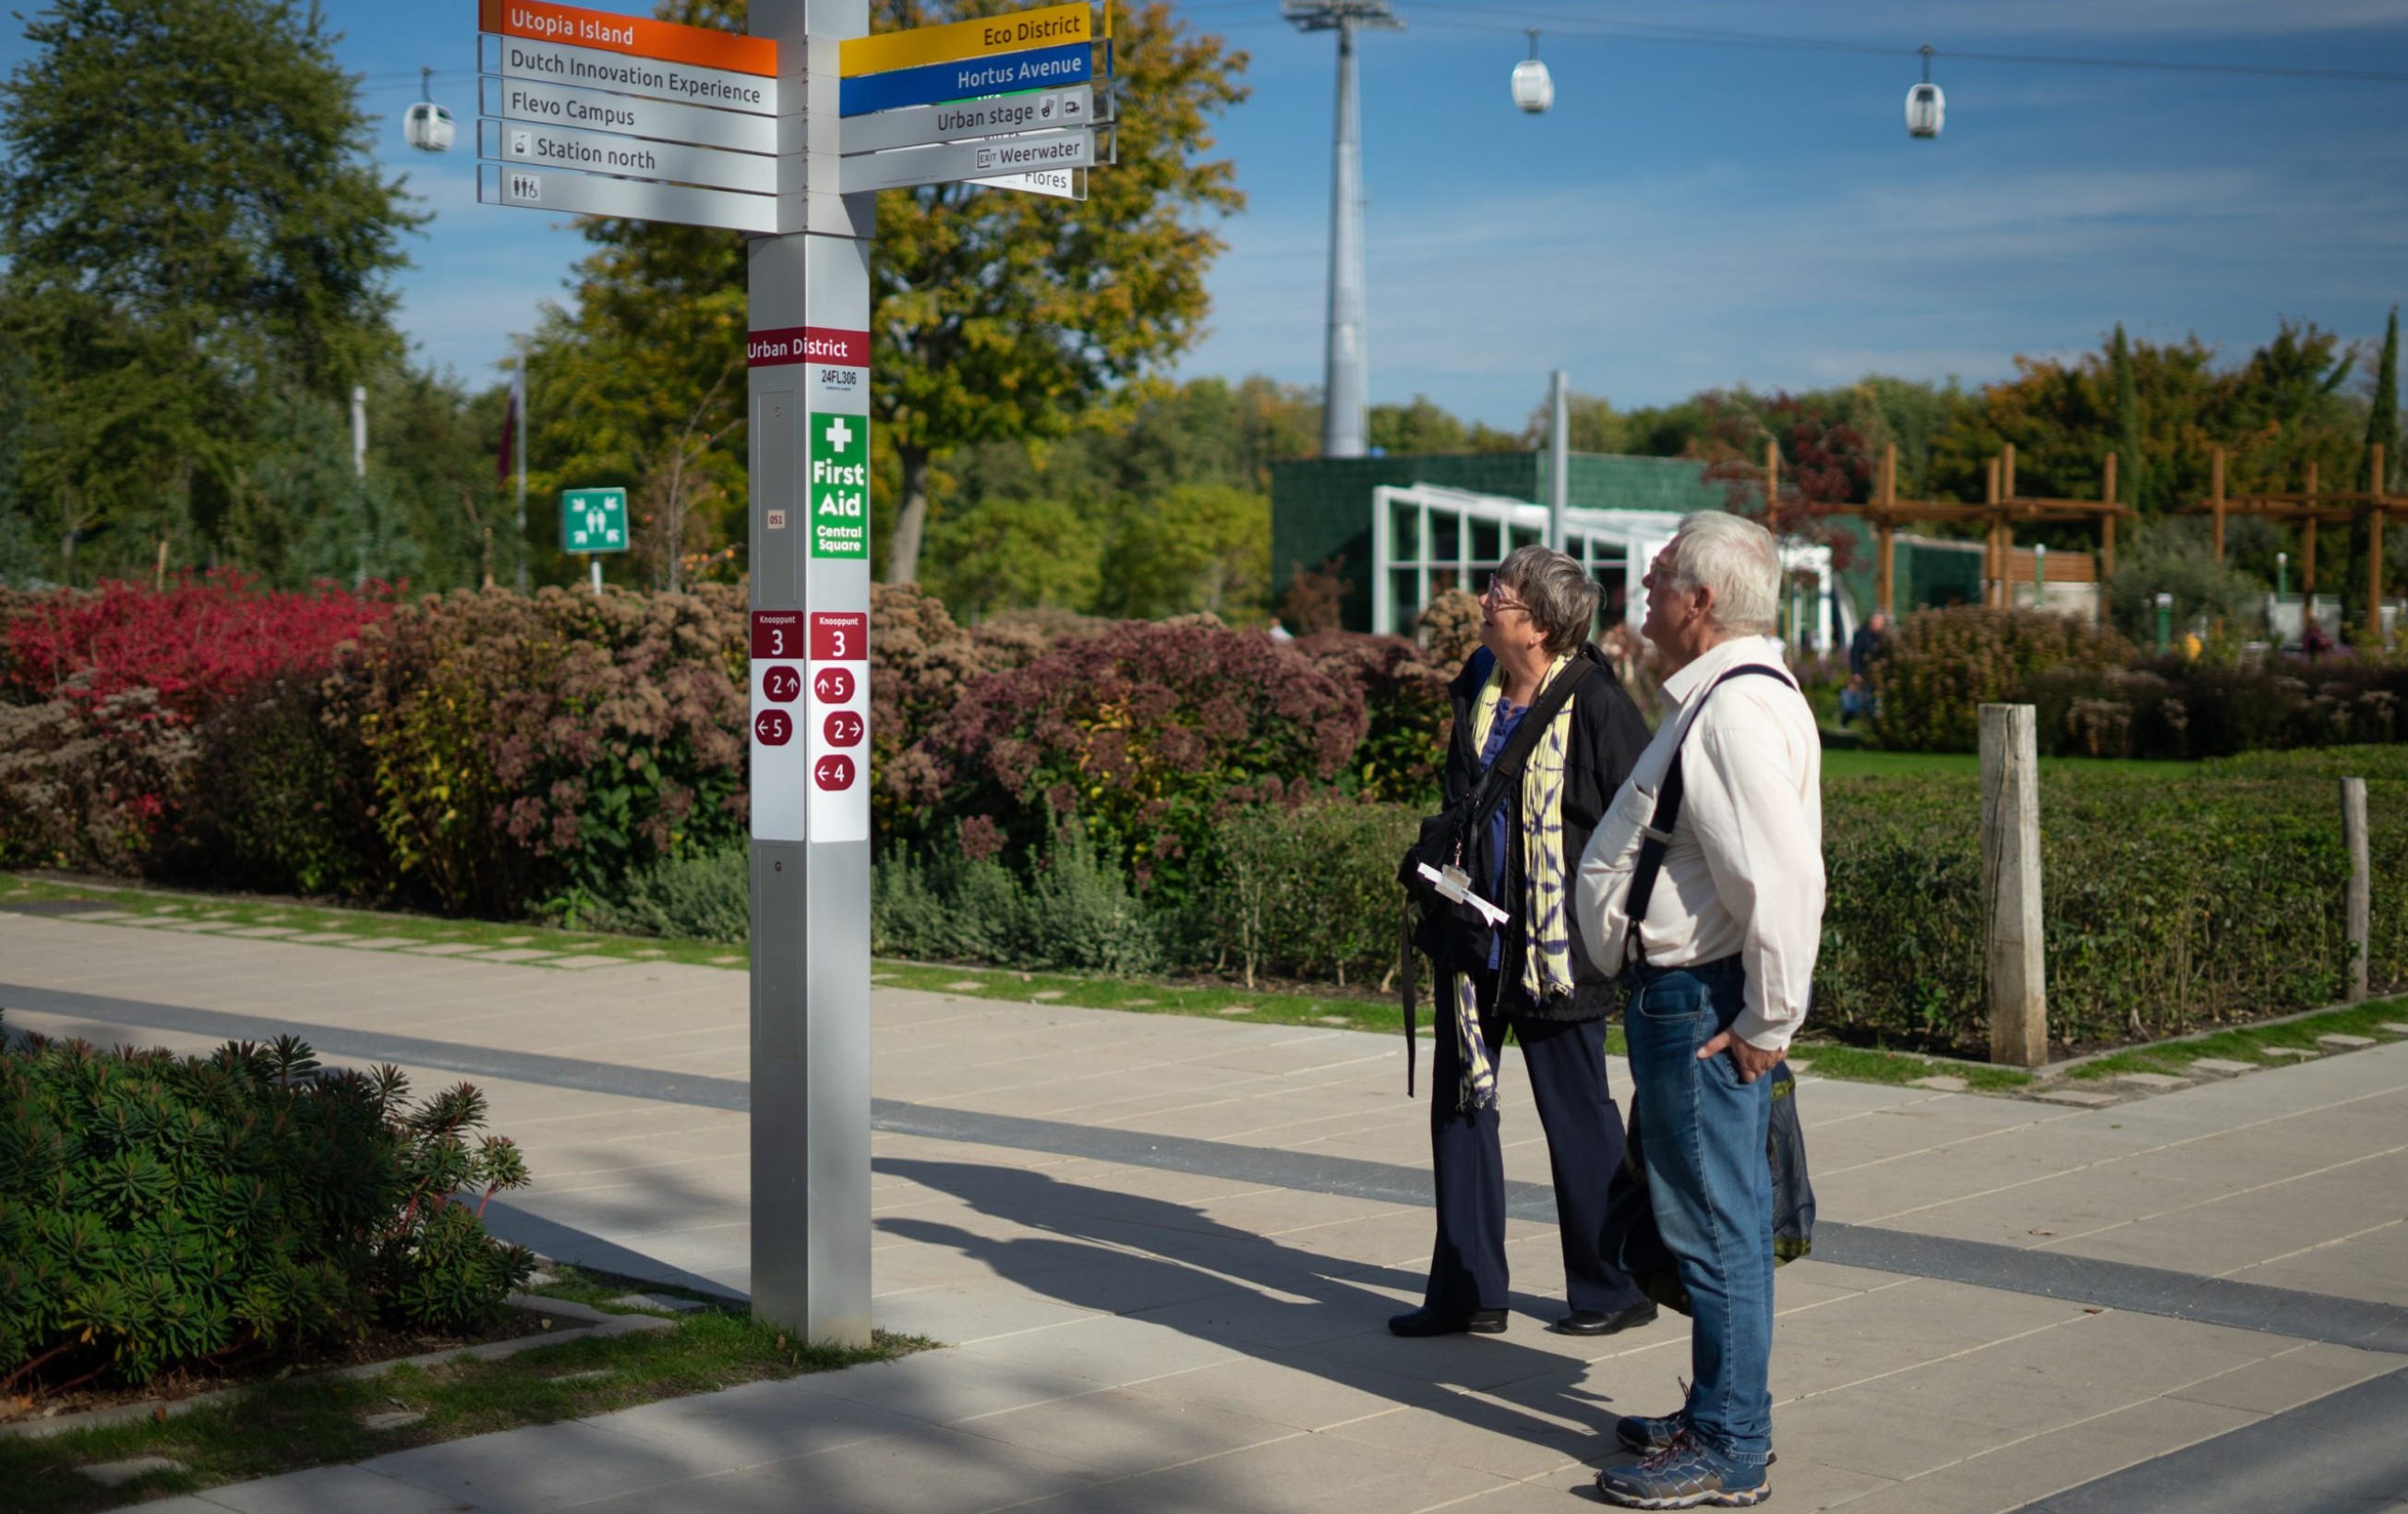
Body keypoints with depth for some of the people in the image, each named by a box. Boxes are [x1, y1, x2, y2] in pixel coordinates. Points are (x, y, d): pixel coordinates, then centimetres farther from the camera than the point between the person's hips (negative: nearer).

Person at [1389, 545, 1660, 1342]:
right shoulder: (1477, 689, 7)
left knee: (1576, 1113, 4)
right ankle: (1468, 1290, 20)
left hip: (1557, 946, -7)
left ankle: (1615, 1288, 20)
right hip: (1476, 938, 7)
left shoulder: (1595, 704, -14)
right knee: (1460, 1100, 10)